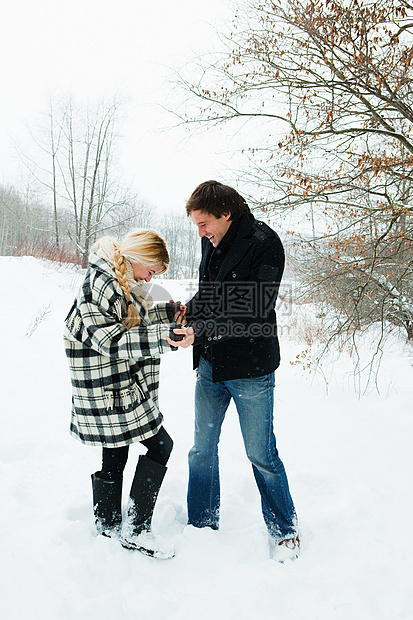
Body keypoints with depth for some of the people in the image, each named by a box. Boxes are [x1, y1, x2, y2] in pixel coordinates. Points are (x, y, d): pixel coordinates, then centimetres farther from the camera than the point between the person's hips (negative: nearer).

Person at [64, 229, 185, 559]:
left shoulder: (120, 281, 12)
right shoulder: (99, 284, -20)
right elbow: (110, 339, -25)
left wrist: (166, 312, 7)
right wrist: (162, 337, -32)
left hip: (120, 388, 10)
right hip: (111, 392, -10)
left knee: (114, 456, 20)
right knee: (160, 445, -1)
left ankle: (108, 526, 38)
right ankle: (136, 530, 10)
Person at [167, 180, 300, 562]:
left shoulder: (263, 244, -16)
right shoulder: (213, 242, 6)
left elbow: (253, 312, -22)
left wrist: (200, 331, -27)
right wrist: (188, 310, -3)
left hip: (250, 371, -6)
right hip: (211, 365, 7)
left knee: (261, 455, 7)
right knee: (202, 449, 14)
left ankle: (285, 530, 30)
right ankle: (202, 526, 34)